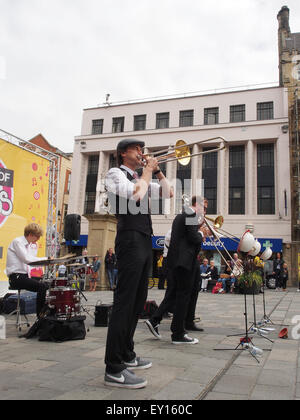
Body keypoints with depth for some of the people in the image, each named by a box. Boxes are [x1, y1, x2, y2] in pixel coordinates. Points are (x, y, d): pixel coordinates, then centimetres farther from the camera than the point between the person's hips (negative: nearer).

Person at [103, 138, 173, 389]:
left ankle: (127, 355, 24)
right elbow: (136, 195, -18)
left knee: (138, 301, 12)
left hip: (145, 241, 9)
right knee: (124, 301, -11)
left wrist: (157, 171, 15)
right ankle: (114, 369, -7)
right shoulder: (116, 173, 0)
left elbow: (168, 193, 22)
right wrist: (147, 170, -4)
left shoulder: (140, 178, 23)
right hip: (130, 239, -9)